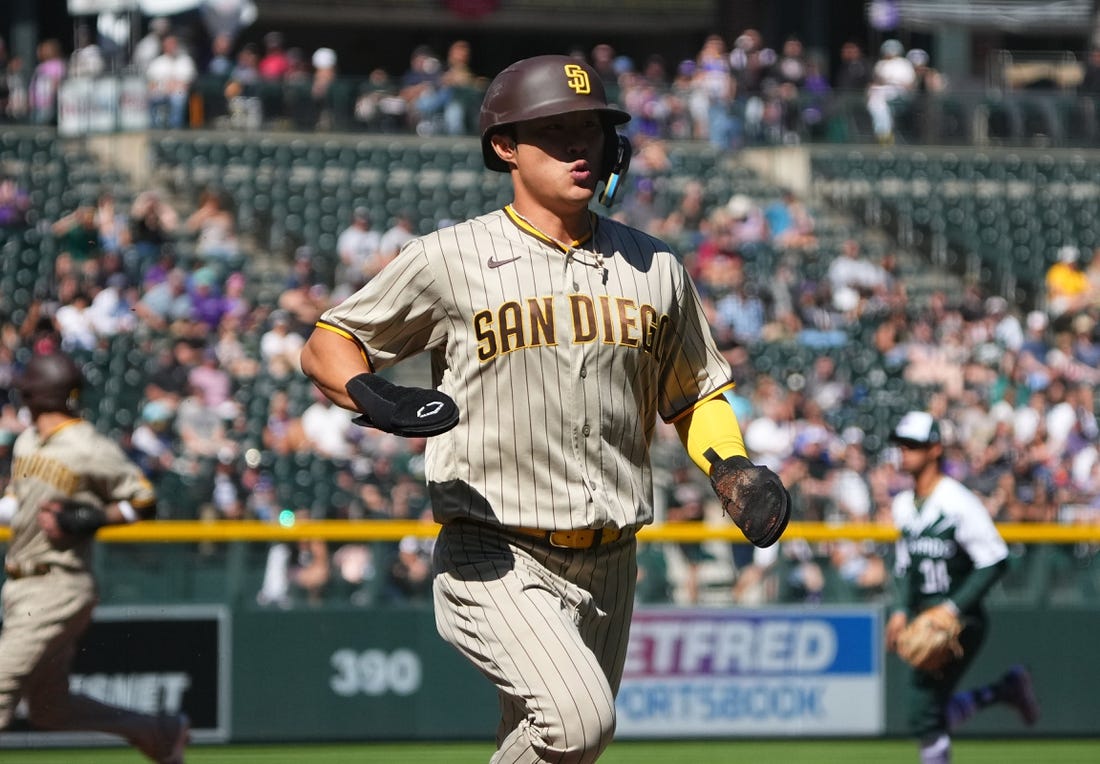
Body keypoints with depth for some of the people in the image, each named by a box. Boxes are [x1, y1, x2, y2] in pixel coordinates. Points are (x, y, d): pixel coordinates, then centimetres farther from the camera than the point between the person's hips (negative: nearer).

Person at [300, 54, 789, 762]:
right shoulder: (449, 259, -3)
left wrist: (736, 468, 1)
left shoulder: (654, 267, 11)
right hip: (495, 561, -5)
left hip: (610, 568, 5)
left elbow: (694, 393, 21)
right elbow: (327, 344, 4)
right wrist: (372, 397, -18)